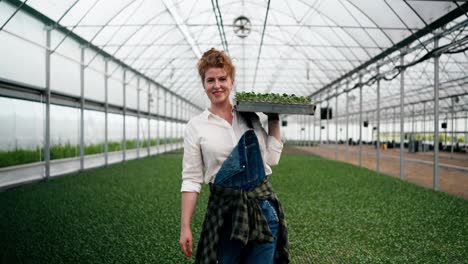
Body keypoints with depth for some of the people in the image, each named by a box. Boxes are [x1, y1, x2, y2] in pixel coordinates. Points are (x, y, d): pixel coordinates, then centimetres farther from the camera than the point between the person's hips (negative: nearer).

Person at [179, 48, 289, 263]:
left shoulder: (250, 117, 6)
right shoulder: (195, 126, -2)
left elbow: (272, 158, 5)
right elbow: (191, 179, -2)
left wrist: (274, 119, 5)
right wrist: (185, 227, -5)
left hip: (263, 205, 3)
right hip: (224, 208, -2)